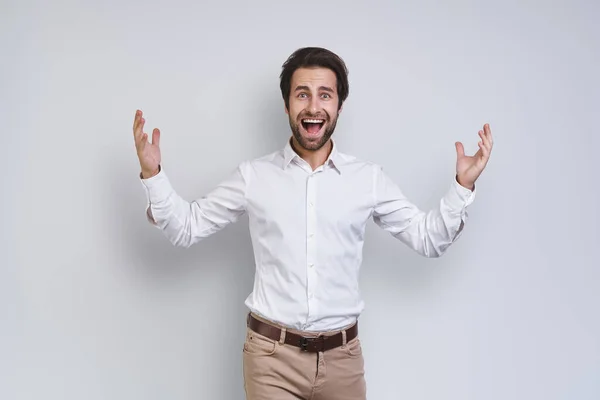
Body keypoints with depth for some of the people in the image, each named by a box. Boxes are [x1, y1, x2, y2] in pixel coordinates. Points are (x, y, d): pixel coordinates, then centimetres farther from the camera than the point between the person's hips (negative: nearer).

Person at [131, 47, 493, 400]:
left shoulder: (369, 178, 0)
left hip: (341, 356, 2)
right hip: (272, 354, -1)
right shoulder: (253, 176, -2)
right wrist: (153, 174, -9)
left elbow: (429, 238, 4)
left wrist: (463, 186, -9)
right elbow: (186, 228, 4)